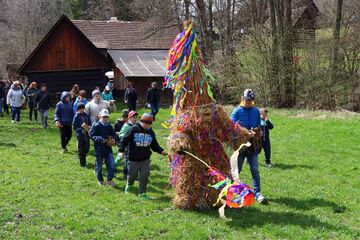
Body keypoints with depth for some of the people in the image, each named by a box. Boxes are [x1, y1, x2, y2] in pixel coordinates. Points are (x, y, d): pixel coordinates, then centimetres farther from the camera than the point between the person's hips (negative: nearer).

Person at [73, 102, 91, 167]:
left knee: (87, 148, 5)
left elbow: (90, 123, 13)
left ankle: (82, 157, 35)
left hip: (86, 134, 4)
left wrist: (89, 127, -9)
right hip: (80, 134, -4)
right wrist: (81, 130, -19)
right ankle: (82, 163, 10)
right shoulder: (76, 117, -7)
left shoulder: (86, 115, 5)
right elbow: (74, 127, -6)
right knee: (81, 149, 1)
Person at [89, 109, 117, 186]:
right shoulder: (96, 125, -12)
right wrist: (100, 139, -28)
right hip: (99, 149, -4)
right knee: (99, 166, 9)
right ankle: (100, 180, 28)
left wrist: (113, 139, -4)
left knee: (111, 165, -1)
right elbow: (91, 135, -16)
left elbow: (113, 134, 18)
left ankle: (109, 180, 14)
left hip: (108, 149, 4)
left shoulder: (109, 126, 5)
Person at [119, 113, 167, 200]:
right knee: (132, 175, 10)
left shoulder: (151, 132, 5)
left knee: (144, 176, -3)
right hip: (133, 159, -3)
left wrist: (161, 151, -3)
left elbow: (154, 145, 13)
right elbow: (124, 140, -8)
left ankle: (142, 193, 9)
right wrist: (121, 151, -17)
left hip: (145, 159, 3)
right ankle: (129, 186, 43)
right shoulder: (134, 130, -10)